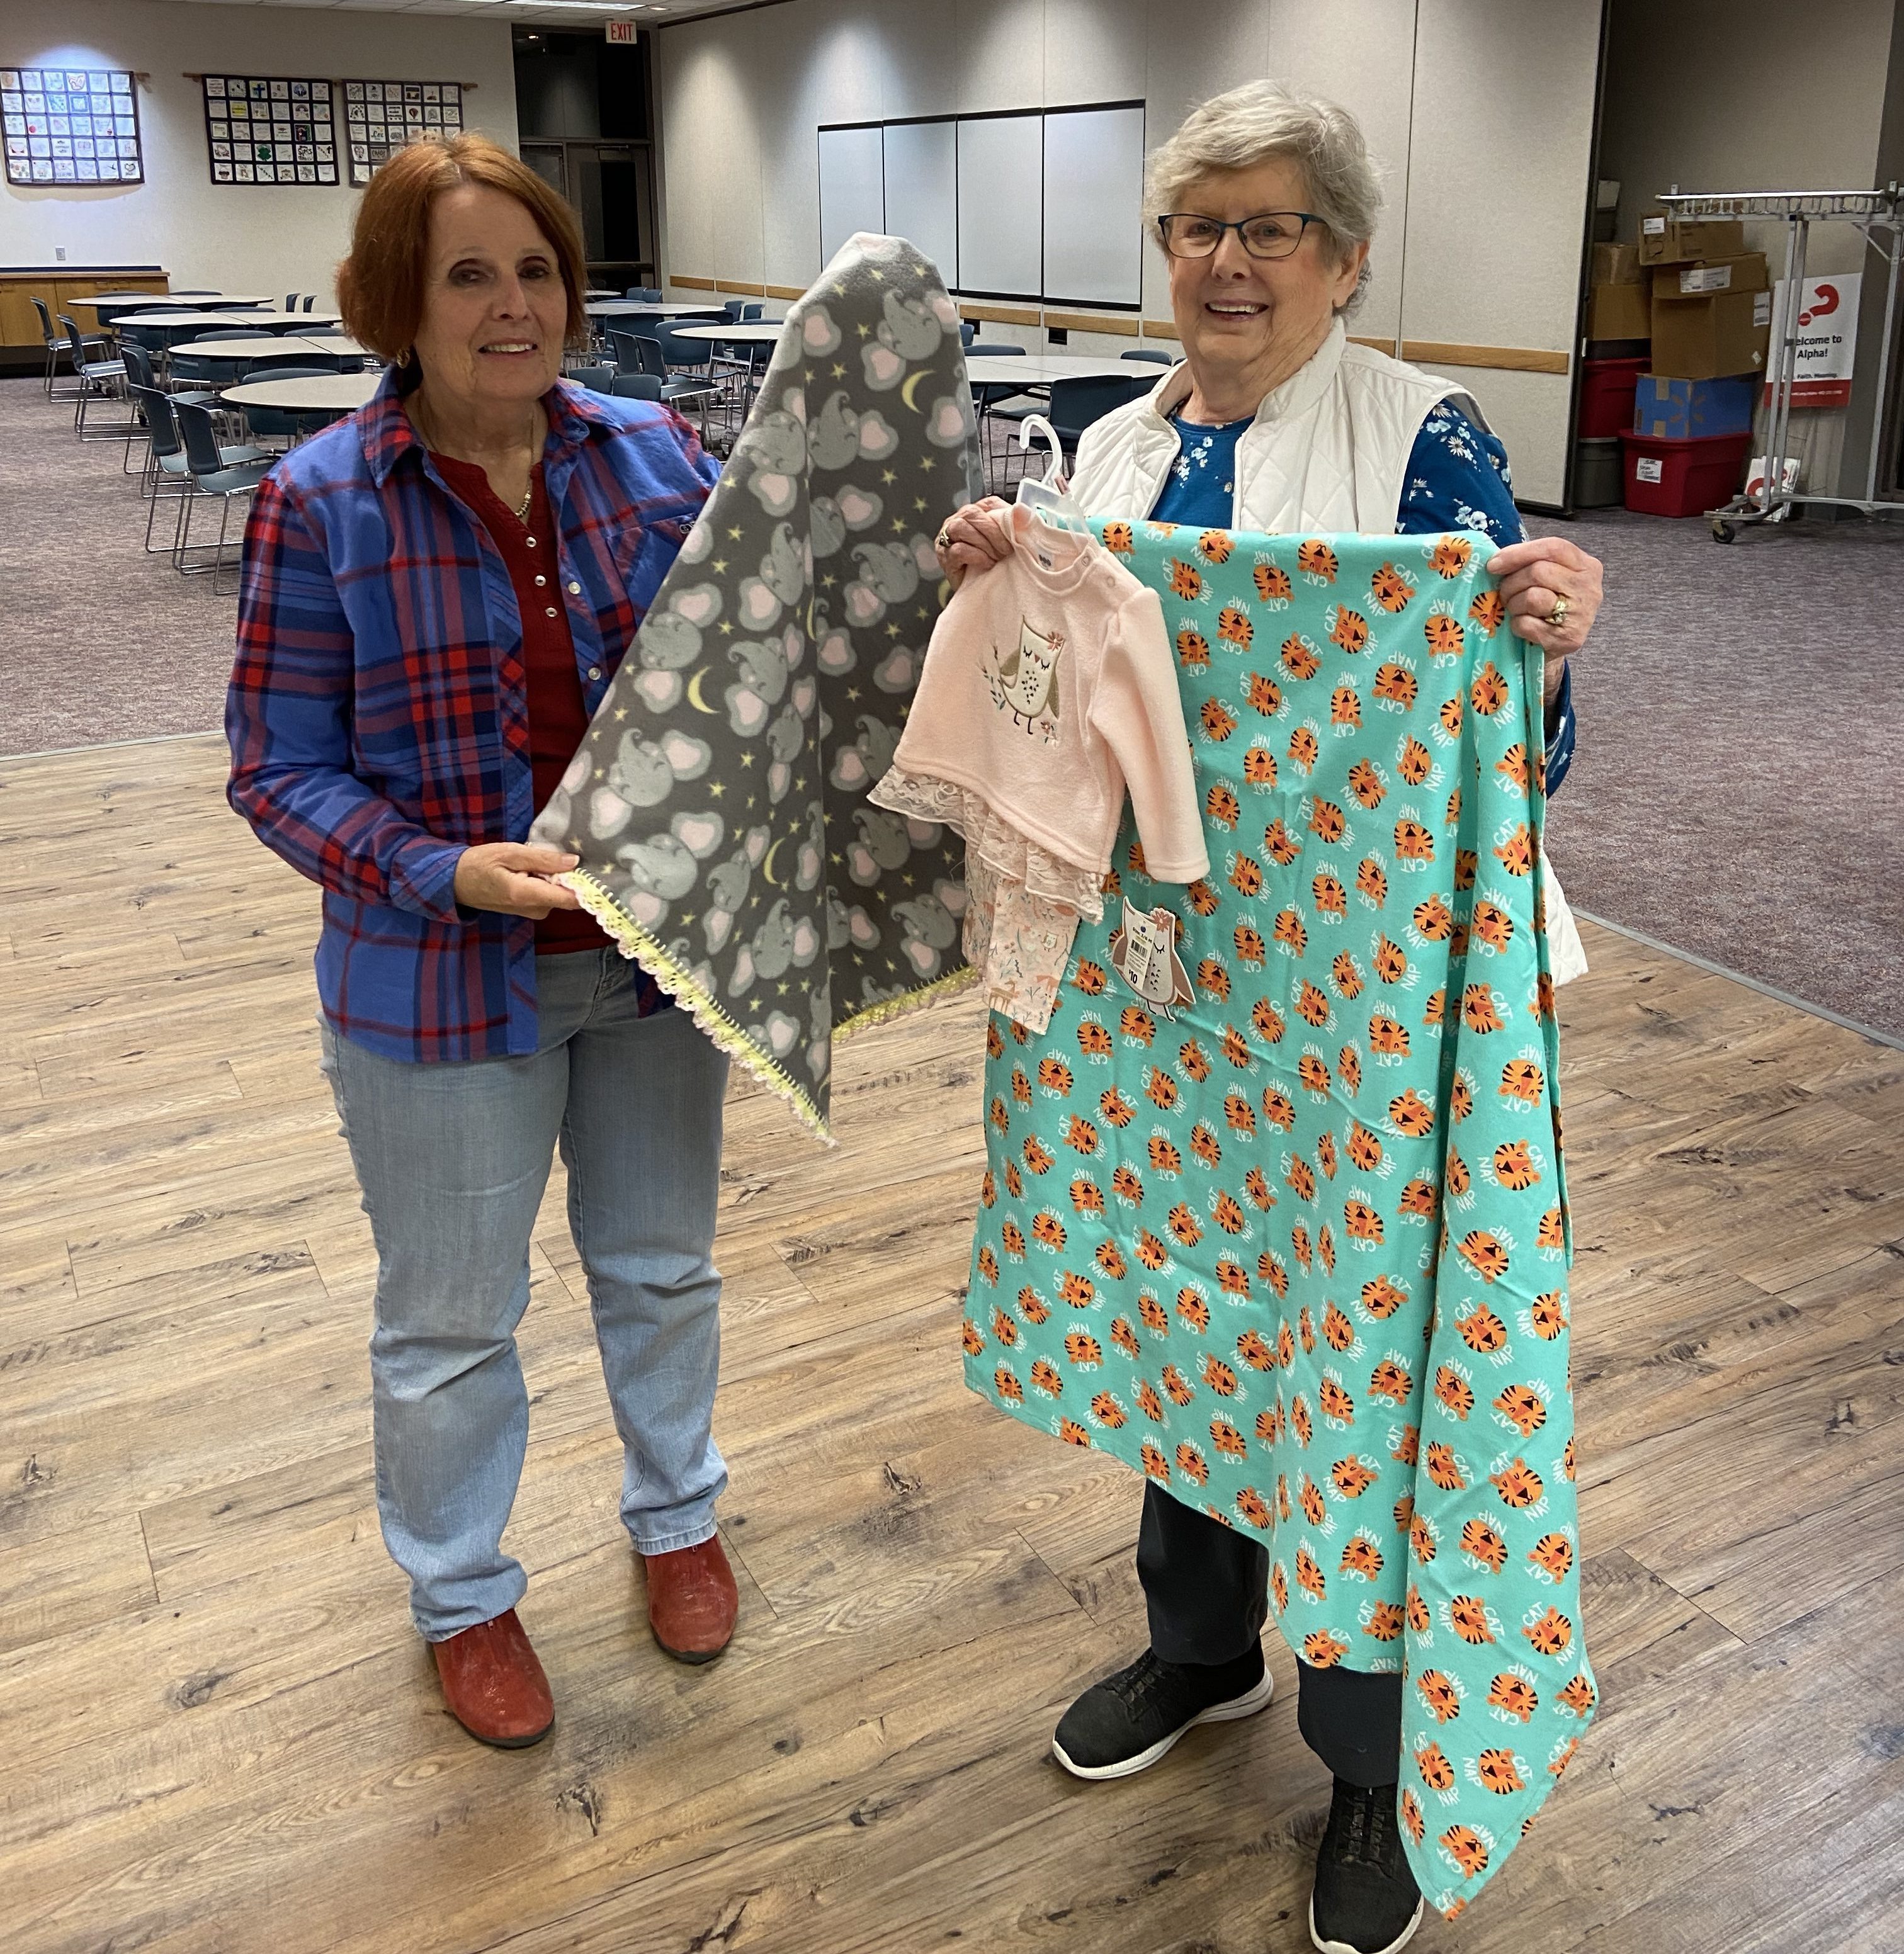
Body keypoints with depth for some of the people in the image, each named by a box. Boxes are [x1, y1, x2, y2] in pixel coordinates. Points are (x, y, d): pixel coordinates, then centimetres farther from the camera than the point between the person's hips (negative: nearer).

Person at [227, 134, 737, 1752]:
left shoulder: (654, 453, -3)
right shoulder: (319, 505, -12)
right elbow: (280, 769, -10)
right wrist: (446, 872, -25)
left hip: (658, 953, 3)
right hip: (443, 985, -2)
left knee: (661, 1265, 21)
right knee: (450, 1321, 14)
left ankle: (676, 1514, 47)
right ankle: (462, 1597, 39)